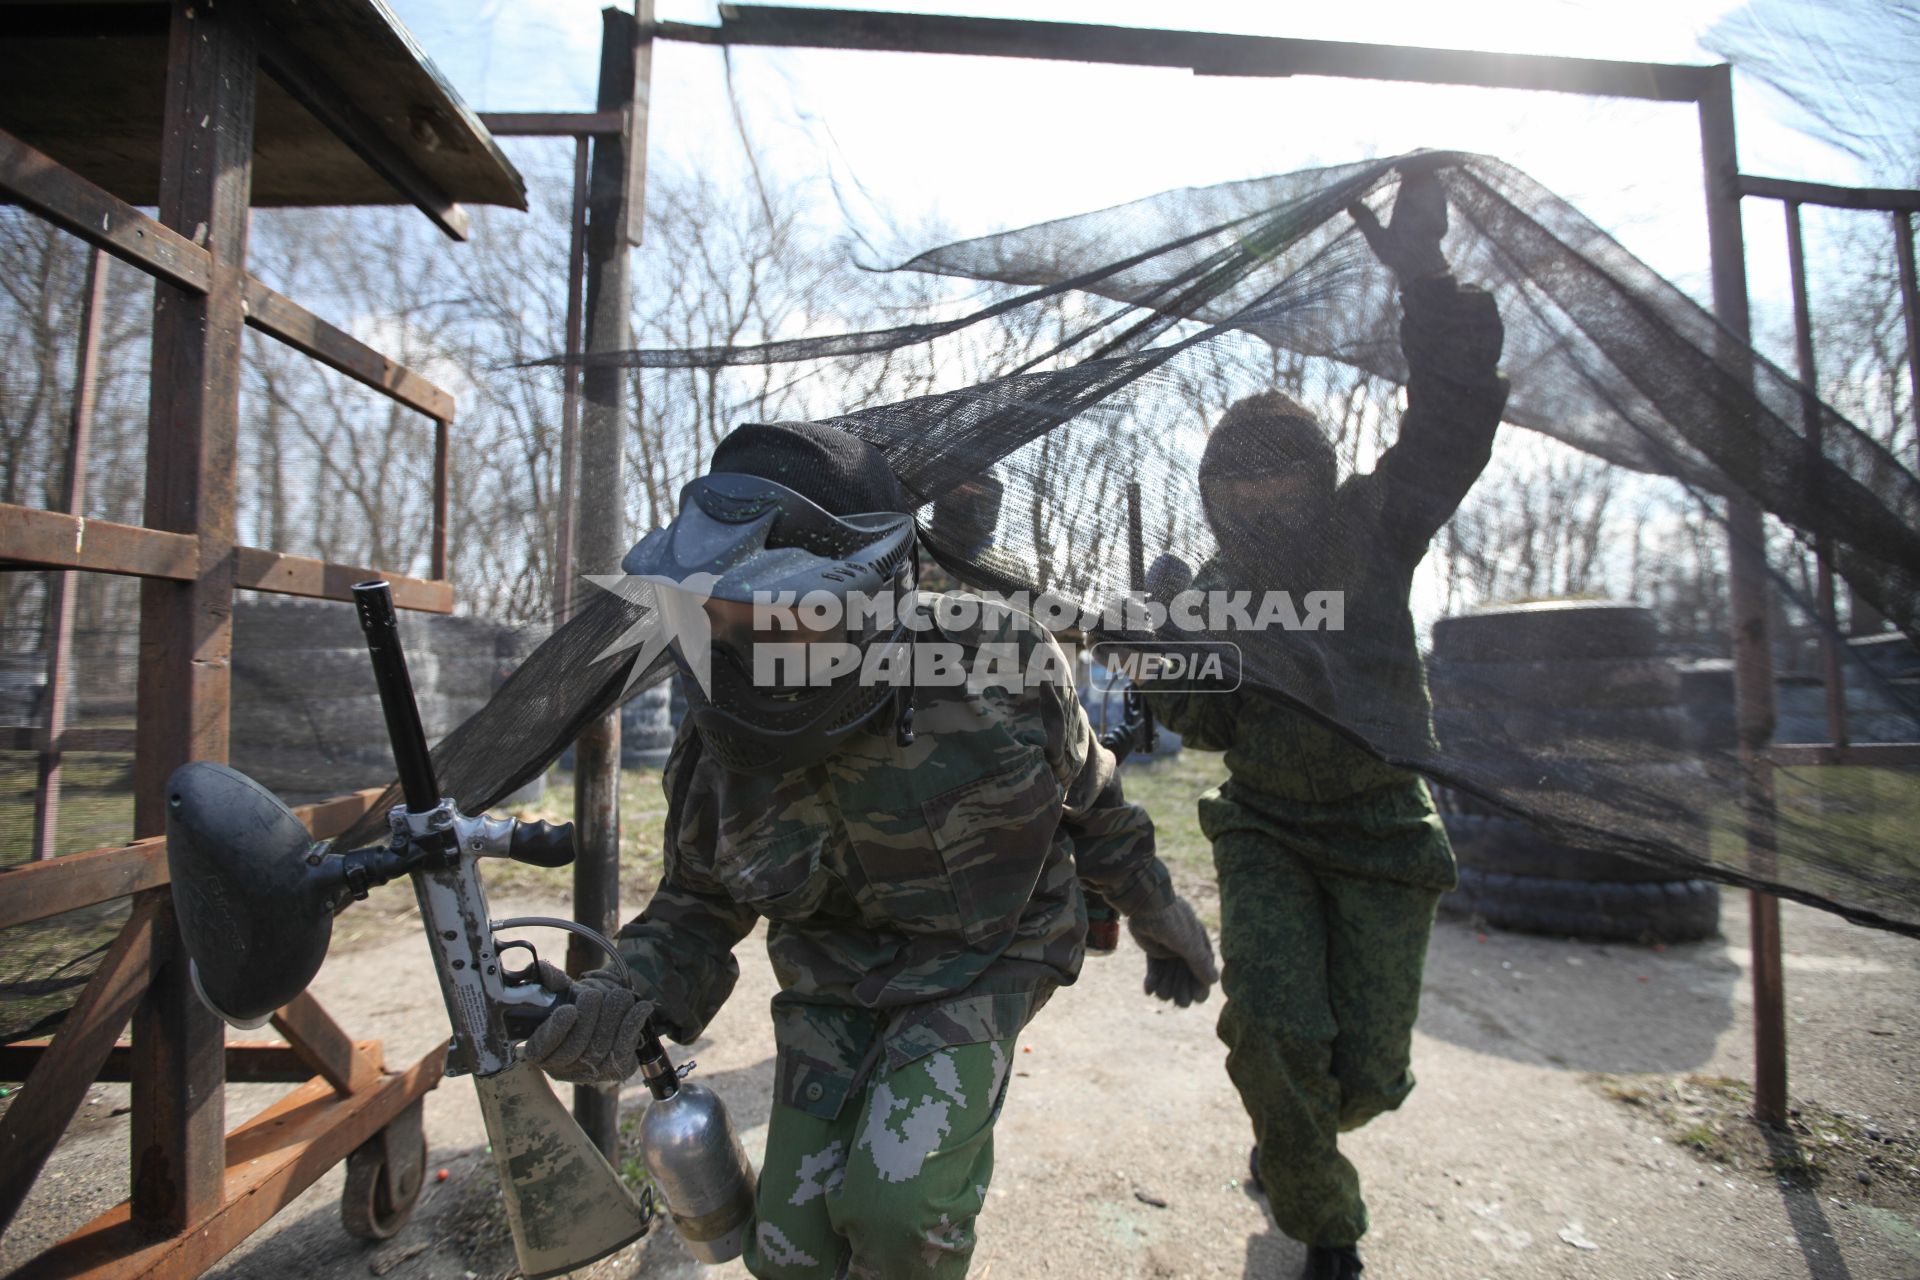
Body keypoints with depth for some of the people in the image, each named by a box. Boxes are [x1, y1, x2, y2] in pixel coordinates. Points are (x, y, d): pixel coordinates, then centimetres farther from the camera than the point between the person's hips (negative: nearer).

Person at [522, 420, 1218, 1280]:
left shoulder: (993, 659, -25)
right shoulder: (723, 740, -18)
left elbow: (1084, 789, -5)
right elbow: (700, 904, -2)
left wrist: (1155, 908, 8)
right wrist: (628, 1000, -23)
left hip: (979, 962, -2)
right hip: (833, 984, 3)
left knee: (897, 1210, -19)